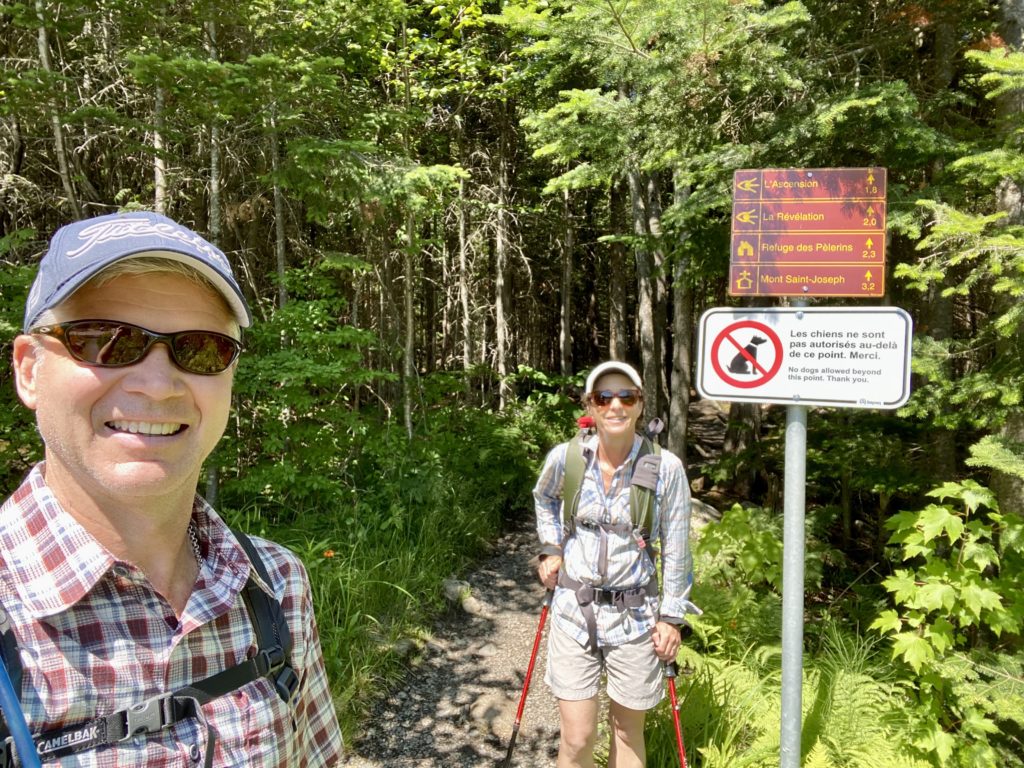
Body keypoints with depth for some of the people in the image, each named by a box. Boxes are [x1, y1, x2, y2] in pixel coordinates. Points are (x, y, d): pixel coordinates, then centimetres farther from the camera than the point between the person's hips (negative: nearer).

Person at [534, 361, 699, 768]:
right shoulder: (565, 457, -8)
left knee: (627, 730, 15)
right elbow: (544, 498, 16)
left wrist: (672, 616, -1)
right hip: (573, 610, 1)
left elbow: (676, 549, -3)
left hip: (635, 616, 0)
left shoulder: (666, 467, -12)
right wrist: (551, 548, 6)